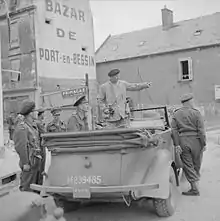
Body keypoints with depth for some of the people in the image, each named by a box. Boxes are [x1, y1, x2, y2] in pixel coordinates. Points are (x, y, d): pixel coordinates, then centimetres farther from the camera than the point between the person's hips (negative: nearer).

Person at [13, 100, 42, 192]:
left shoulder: (31, 126, 14)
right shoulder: (21, 127, -16)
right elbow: (21, 146, -20)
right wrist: (25, 163, -21)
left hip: (35, 161, 10)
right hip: (29, 162, -10)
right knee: (27, 187, 0)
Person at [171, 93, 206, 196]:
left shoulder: (176, 114, 3)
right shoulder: (196, 113, -6)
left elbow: (174, 130, -3)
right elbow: (201, 130, -9)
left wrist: (177, 144, -2)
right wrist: (204, 144, -3)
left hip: (182, 142, 2)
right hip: (195, 141, -1)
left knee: (187, 165, 6)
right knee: (196, 164, 18)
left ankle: (195, 188, 4)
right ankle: (196, 179, 36)